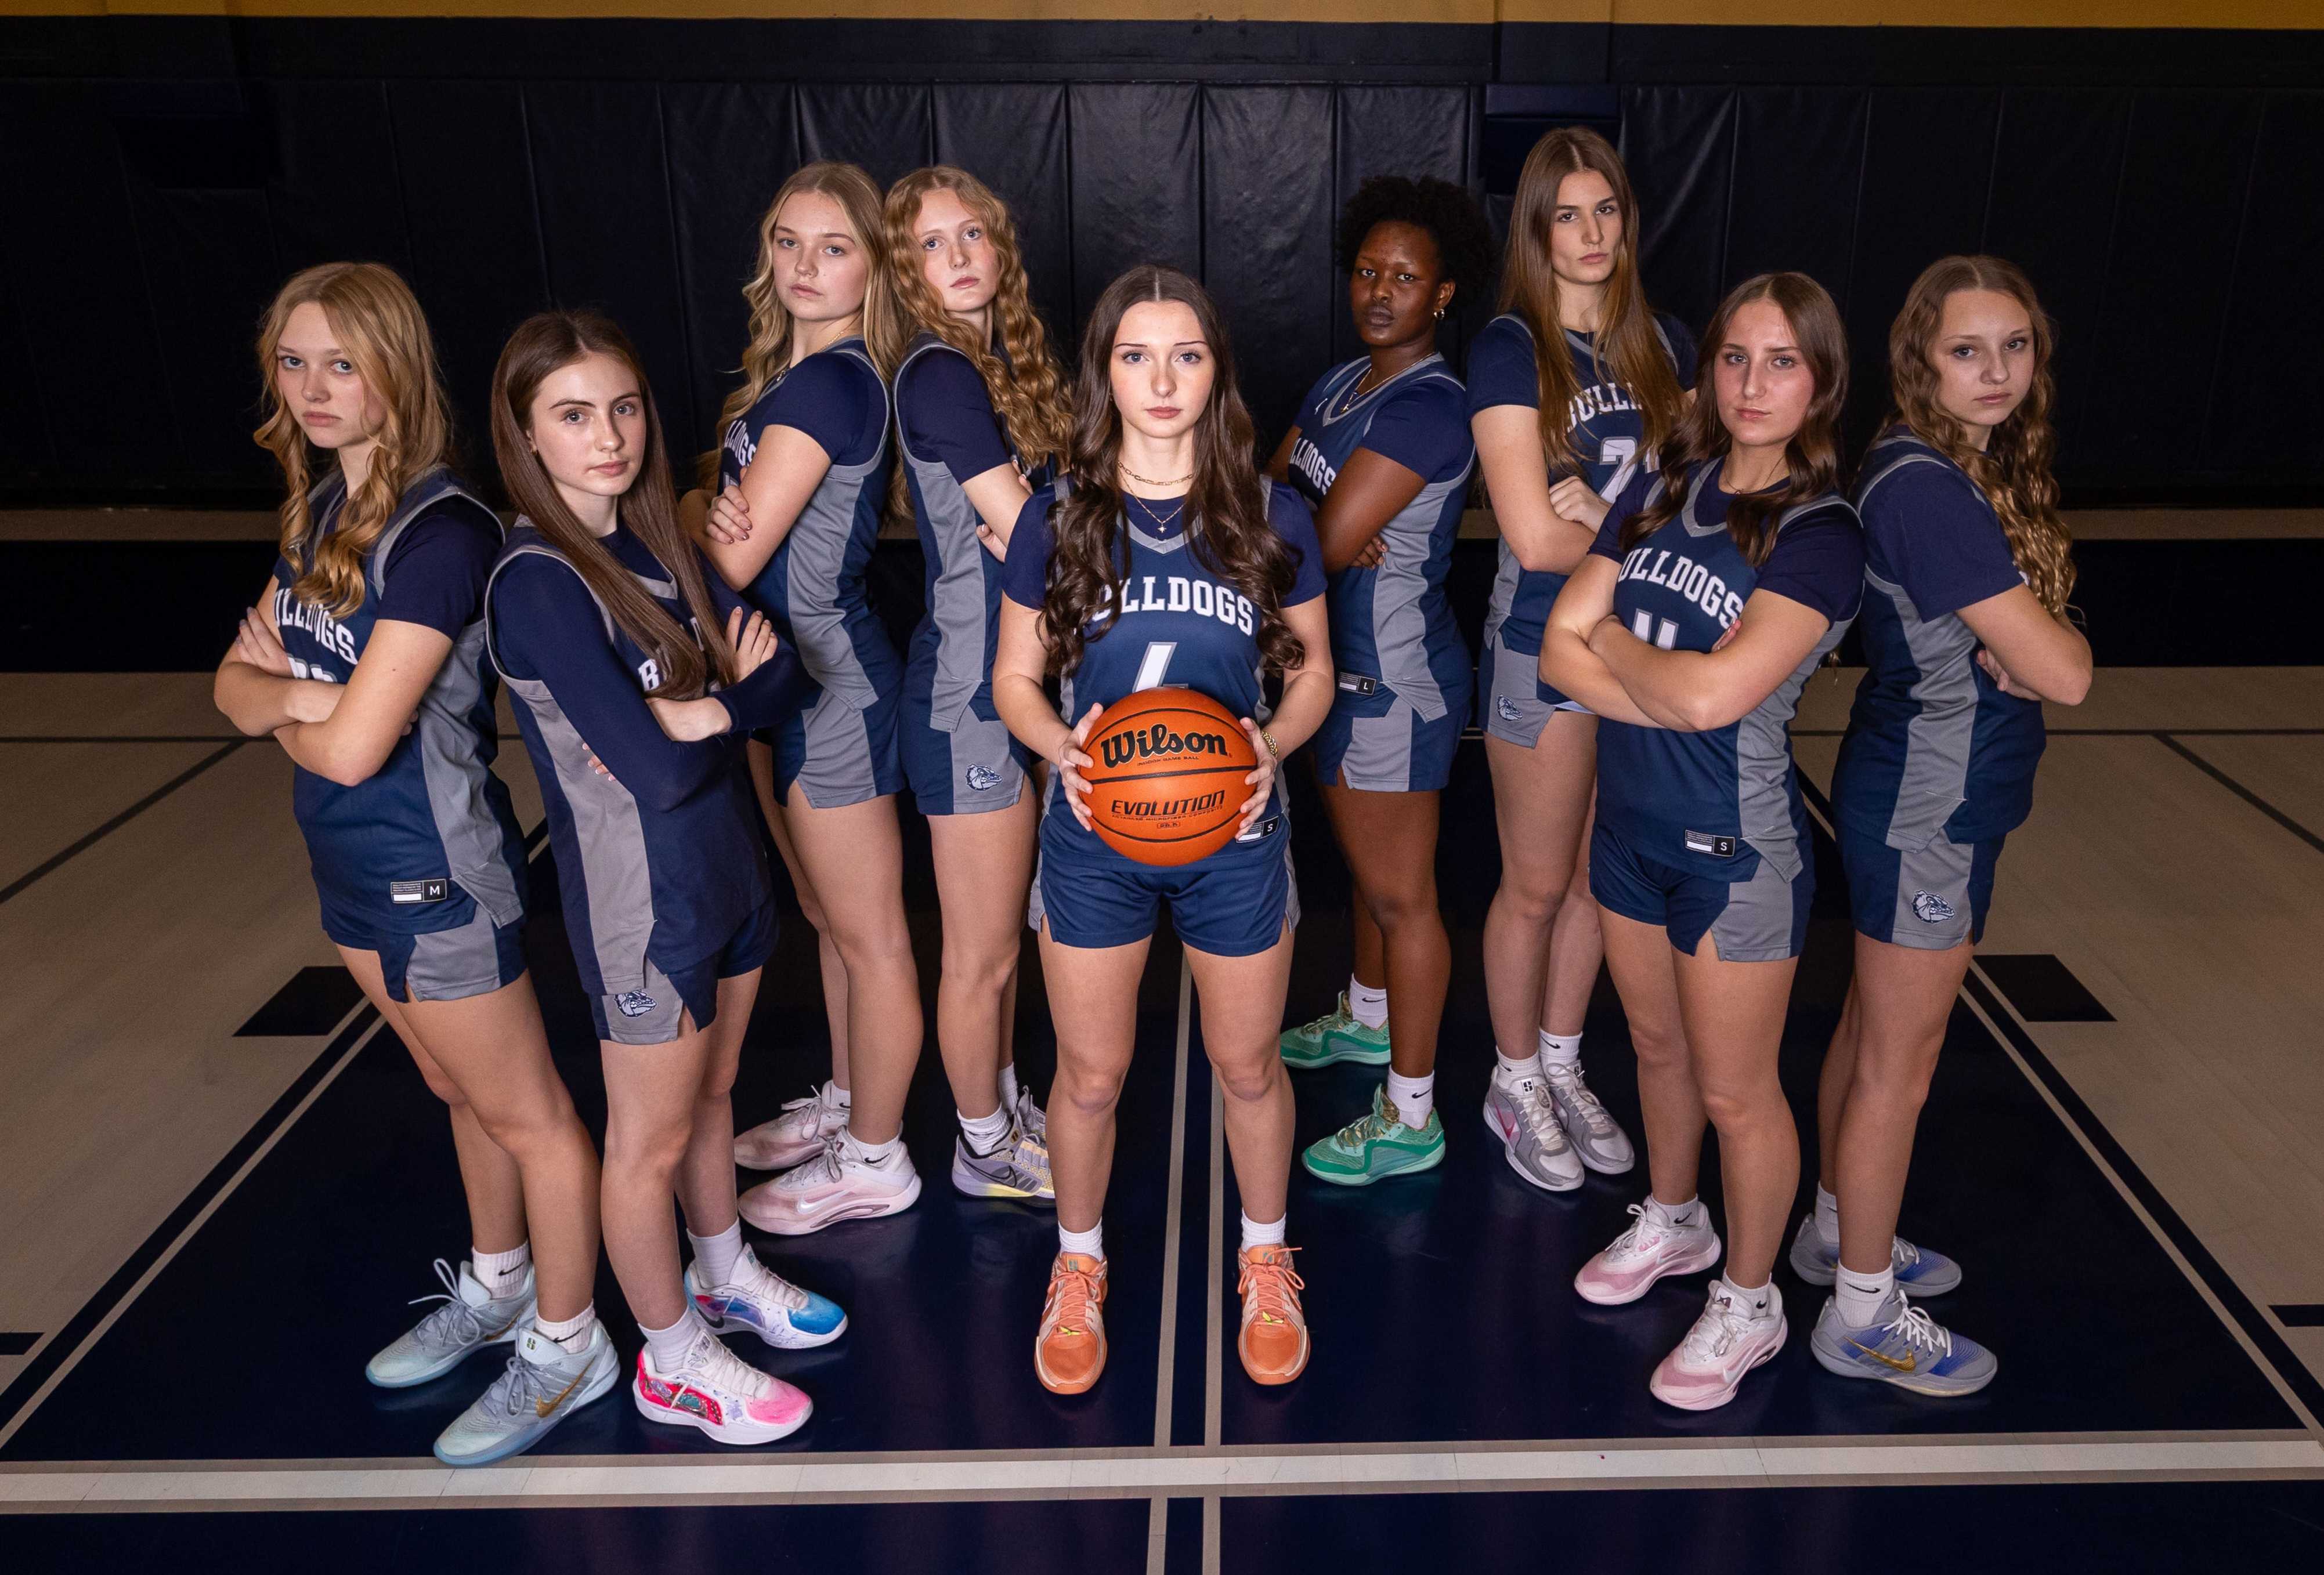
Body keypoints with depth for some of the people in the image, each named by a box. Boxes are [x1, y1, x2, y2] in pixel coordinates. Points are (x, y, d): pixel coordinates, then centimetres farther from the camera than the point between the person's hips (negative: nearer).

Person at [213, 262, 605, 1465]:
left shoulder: (440, 533, -23)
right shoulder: (320, 512, 6)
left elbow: (351, 746, -26)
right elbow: (236, 681, 6)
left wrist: (280, 708, -5)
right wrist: (295, 693, -16)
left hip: (436, 872, -9)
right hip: (351, 866, 9)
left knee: (526, 1115, 9)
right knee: (463, 1096, 24)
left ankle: (566, 1345, 25)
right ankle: (496, 1289, 43)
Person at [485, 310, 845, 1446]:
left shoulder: (659, 541, 3)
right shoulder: (537, 584, -22)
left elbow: (785, 677, -2)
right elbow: (661, 770, -29)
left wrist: (703, 711, -20)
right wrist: (730, 688, -11)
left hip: (726, 865, 7)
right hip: (641, 901, -7)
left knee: (711, 1093, 25)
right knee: (650, 1141, 11)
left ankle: (723, 1275, 48)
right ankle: (672, 1360, 31)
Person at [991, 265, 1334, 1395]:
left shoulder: (1271, 517, -4)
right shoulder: (1058, 518, -5)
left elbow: (1313, 671, 4)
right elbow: (1015, 677, 2)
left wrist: (1273, 743, -16)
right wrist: (1061, 747, -18)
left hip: (1233, 832, 0)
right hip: (1093, 834, 0)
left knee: (1248, 1065, 15)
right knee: (1090, 1073, 12)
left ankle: (1264, 1261, 41)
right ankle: (1078, 1267, 38)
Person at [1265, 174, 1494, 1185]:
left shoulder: (1427, 408, -21)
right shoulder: (1344, 382, 9)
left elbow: (1327, 547, -25)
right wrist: (1318, 521, -11)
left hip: (1395, 678, -9)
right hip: (1342, 664, 9)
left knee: (1401, 893, 0)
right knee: (1366, 862, 25)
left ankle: (1411, 1120, 13)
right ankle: (1365, 1019, 48)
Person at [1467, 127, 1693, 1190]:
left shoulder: (1665, 342, 6)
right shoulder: (1510, 350, -11)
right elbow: (1536, 537, -18)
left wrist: (1597, 507, -12)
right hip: (1544, 646, -5)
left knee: (1600, 876, 16)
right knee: (1536, 886, 7)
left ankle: (1563, 1066, 34)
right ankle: (1515, 1084, 27)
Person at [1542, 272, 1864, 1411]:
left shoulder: (1821, 537, -16)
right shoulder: (1661, 491, 2)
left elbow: (1714, 691, -28)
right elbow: (1560, 646, -4)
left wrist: (1612, 642, -10)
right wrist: (1670, 693, -18)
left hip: (1738, 848, -6)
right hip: (1630, 823, 6)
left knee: (1734, 1089, 8)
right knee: (1658, 1046, 23)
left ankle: (1748, 1303, 29)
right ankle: (1672, 1222, 47)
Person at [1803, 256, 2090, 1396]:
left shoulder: (1972, 471, 7)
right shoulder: (1926, 490, -25)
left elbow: (2030, 641, 6)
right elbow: (2065, 672, -24)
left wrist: (2020, 637, -15)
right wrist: (2053, 635, -3)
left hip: (1940, 793, 10)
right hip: (1927, 808, -10)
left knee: (1871, 1027, 21)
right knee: (1900, 1062, 3)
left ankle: (1838, 1231, 40)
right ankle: (1864, 1313, 19)